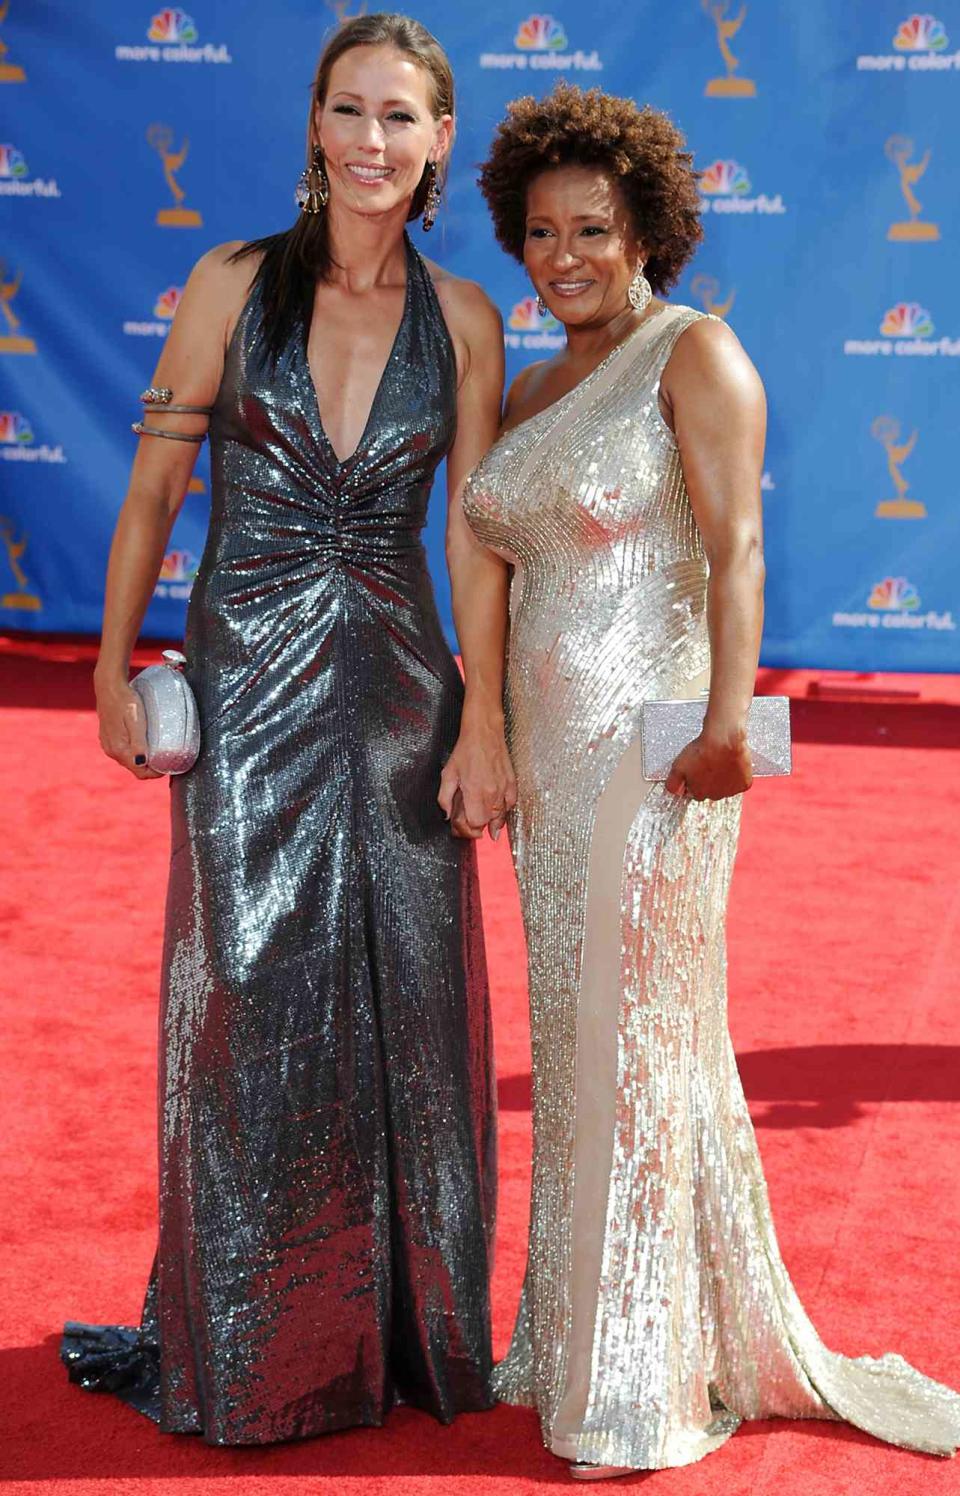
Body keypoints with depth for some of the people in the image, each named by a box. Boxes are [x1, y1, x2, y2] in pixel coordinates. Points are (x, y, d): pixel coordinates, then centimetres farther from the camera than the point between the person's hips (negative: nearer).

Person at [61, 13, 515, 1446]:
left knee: (407, 1006, 6)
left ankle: (408, 1328, 23)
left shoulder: (462, 318, 3)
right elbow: (154, 487, 2)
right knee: (256, 1003, 5)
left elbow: (475, 533, 1)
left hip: (400, 683, 2)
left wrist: (484, 719, -5)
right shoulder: (235, 284, -1)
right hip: (250, 679, -1)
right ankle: (253, 1341, 21)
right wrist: (115, 669, 0)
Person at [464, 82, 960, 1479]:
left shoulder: (694, 354, -6)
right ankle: (582, 1340, 26)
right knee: (574, 1040, 13)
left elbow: (733, 546, -17)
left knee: (642, 1037, -1)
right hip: (551, 752, 7)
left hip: (655, 747, -7)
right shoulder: (528, 390, 16)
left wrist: (728, 717, -28)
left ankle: (647, 1386, 11)